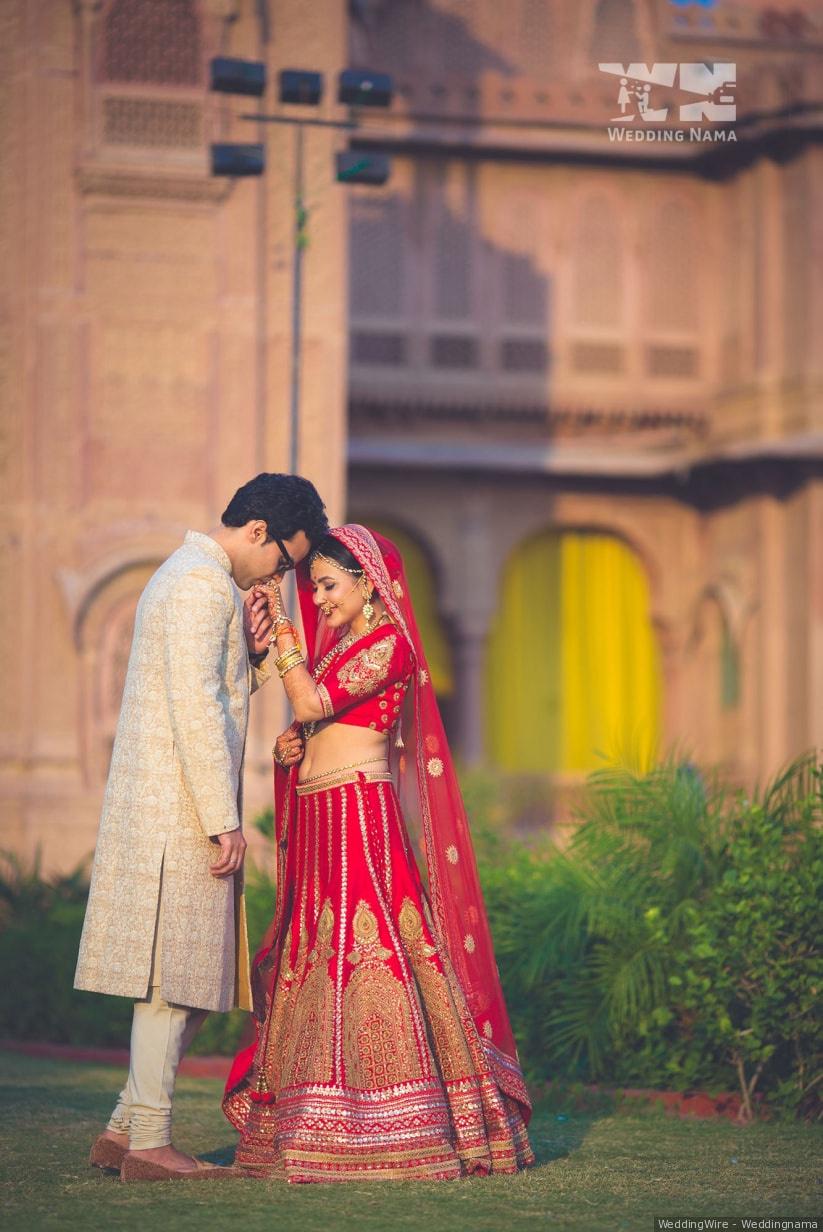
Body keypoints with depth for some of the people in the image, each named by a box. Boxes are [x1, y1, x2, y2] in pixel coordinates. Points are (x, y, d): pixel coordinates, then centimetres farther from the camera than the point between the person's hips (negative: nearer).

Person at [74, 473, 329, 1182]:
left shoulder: (196, 577, 21)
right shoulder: (202, 582, -12)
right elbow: (195, 706, -20)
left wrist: (248, 654, 5)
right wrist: (224, 820, -19)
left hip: (165, 813, 10)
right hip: (178, 810, -10)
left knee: (194, 979, 11)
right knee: (174, 979, -6)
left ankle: (125, 1128, 13)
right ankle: (148, 1145, -3)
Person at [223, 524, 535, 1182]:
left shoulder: (388, 644, -7)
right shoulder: (339, 645, 21)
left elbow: (311, 703, -15)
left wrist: (281, 628, -10)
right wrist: (290, 747, 5)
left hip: (361, 818, -9)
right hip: (319, 823, 9)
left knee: (365, 957, -12)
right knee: (318, 961, 5)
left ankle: (385, 1134, -12)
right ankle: (324, 1127, 6)